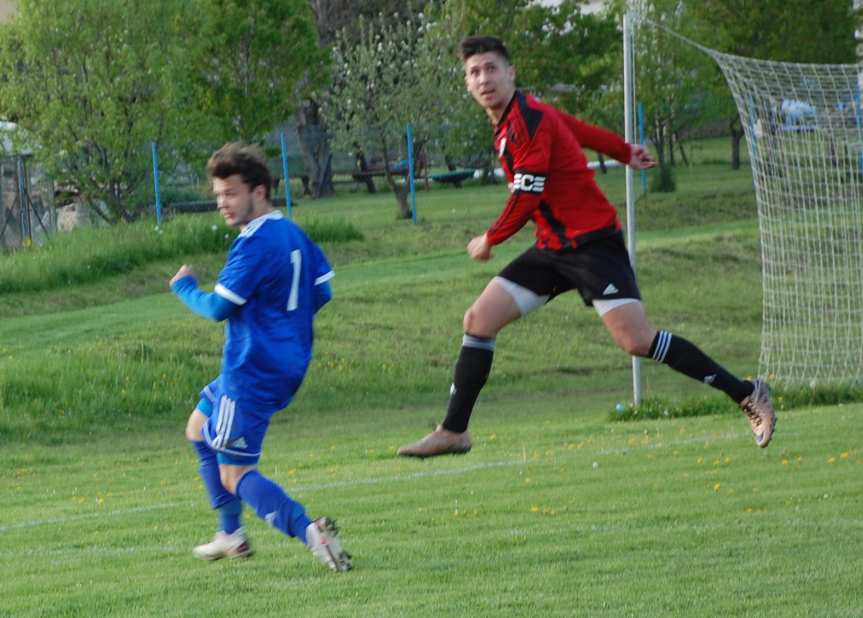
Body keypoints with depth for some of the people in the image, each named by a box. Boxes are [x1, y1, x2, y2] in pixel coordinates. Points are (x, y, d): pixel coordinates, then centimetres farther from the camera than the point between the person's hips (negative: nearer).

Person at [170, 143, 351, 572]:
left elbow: (219, 307, -18)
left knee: (235, 476, -7)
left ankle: (308, 531, -28)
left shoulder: (255, 243, -19)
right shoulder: (292, 233, 9)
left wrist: (184, 287, 0)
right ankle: (231, 536, 28)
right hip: (287, 363, 10)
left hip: (251, 373, -10)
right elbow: (322, 291, 15)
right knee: (199, 430, 28)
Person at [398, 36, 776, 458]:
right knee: (479, 319, 0)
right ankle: (453, 431, 6)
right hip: (553, 249, 9)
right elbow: (579, 129, 25)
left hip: (591, 241, -9)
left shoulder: (529, 120, -17)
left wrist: (489, 240, -6)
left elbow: (526, 197, -20)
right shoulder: (507, 123, 11)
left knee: (637, 340, -17)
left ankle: (747, 394, -6)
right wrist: (624, 152, 38)